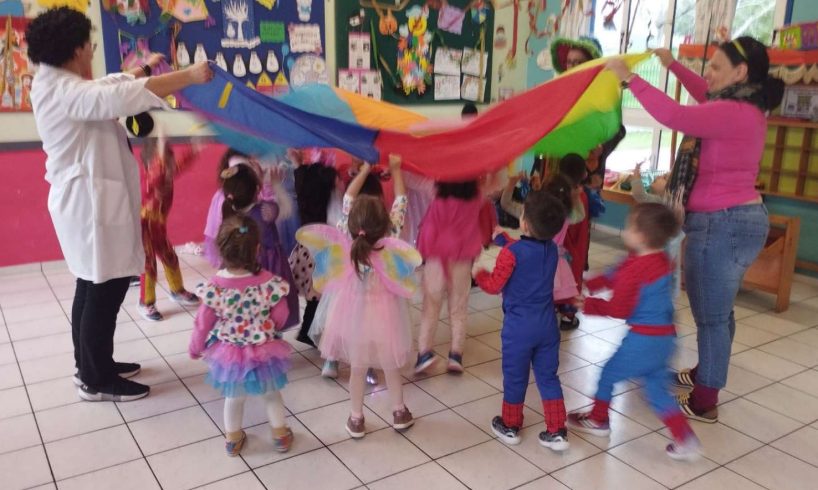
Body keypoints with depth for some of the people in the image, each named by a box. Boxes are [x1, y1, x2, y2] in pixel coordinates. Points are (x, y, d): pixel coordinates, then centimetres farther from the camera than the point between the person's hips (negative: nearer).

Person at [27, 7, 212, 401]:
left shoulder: (57, 85, 12)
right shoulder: (65, 91, -20)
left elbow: (106, 89, 28)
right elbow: (122, 98, -32)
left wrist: (142, 70, 38)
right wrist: (188, 76, -29)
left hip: (88, 200, 11)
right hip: (91, 202, -11)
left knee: (92, 286, 18)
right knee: (105, 289, -4)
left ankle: (90, 365, 31)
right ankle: (97, 380, 8)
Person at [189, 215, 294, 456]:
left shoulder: (214, 287, -23)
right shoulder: (269, 282, -24)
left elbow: (203, 323, -11)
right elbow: (281, 317, -11)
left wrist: (195, 348, 8)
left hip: (228, 353, 1)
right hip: (264, 352, 0)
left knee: (233, 397, 25)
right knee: (272, 394, 25)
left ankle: (233, 439, 43)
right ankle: (281, 435, 40)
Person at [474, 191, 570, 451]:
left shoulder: (512, 252, -21)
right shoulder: (552, 249, -1)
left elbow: (494, 285, -13)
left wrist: (478, 273, 7)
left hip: (519, 326, -5)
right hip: (547, 324, 5)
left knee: (515, 378, 13)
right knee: (548, 377, 14)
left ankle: (510, 426, 30)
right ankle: (557, 432, 18)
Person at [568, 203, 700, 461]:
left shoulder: (635, 270, -21)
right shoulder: (663, 261, 6)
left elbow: (618, 309, -14)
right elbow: (616, 276, 15)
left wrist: (587, 304, -2)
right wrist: (590, 284, 13)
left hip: (643, 339, -8)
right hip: (665, 338, 8)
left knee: (608, 374, 15)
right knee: (658, 391, 17)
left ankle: (597, 420, 32)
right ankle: (686, 440, 11)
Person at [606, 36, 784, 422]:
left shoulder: (733, 114, -21)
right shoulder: (745, 108, 11)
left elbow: (675, 116, -33)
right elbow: (708, 98, 31)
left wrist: (630, 78, -26)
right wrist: (673, 66, 30)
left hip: (721, 223, -11)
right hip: (740, 218, 11)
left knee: (710, 316, 0)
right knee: (718, 311, 23)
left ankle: (704, 403, 12)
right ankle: (706, 374, 40)